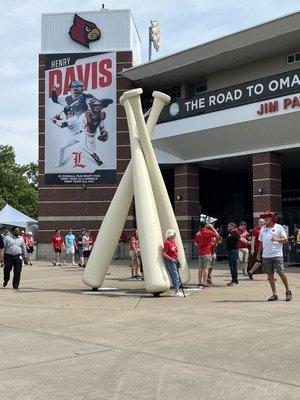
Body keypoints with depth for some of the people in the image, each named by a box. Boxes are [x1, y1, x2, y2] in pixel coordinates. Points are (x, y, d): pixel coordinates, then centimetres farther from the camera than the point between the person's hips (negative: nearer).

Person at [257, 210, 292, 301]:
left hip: (277, 255, -4)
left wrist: (277, 240, -17)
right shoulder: (263, 229, 14)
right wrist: (259, 253, 17)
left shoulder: (278, 227, 2)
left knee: (281, 273, -7)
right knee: (270, 275, 5)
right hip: (266, 256, 4)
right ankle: (274, 294, 12)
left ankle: (288, 291, 9)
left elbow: (285, 240, -1)